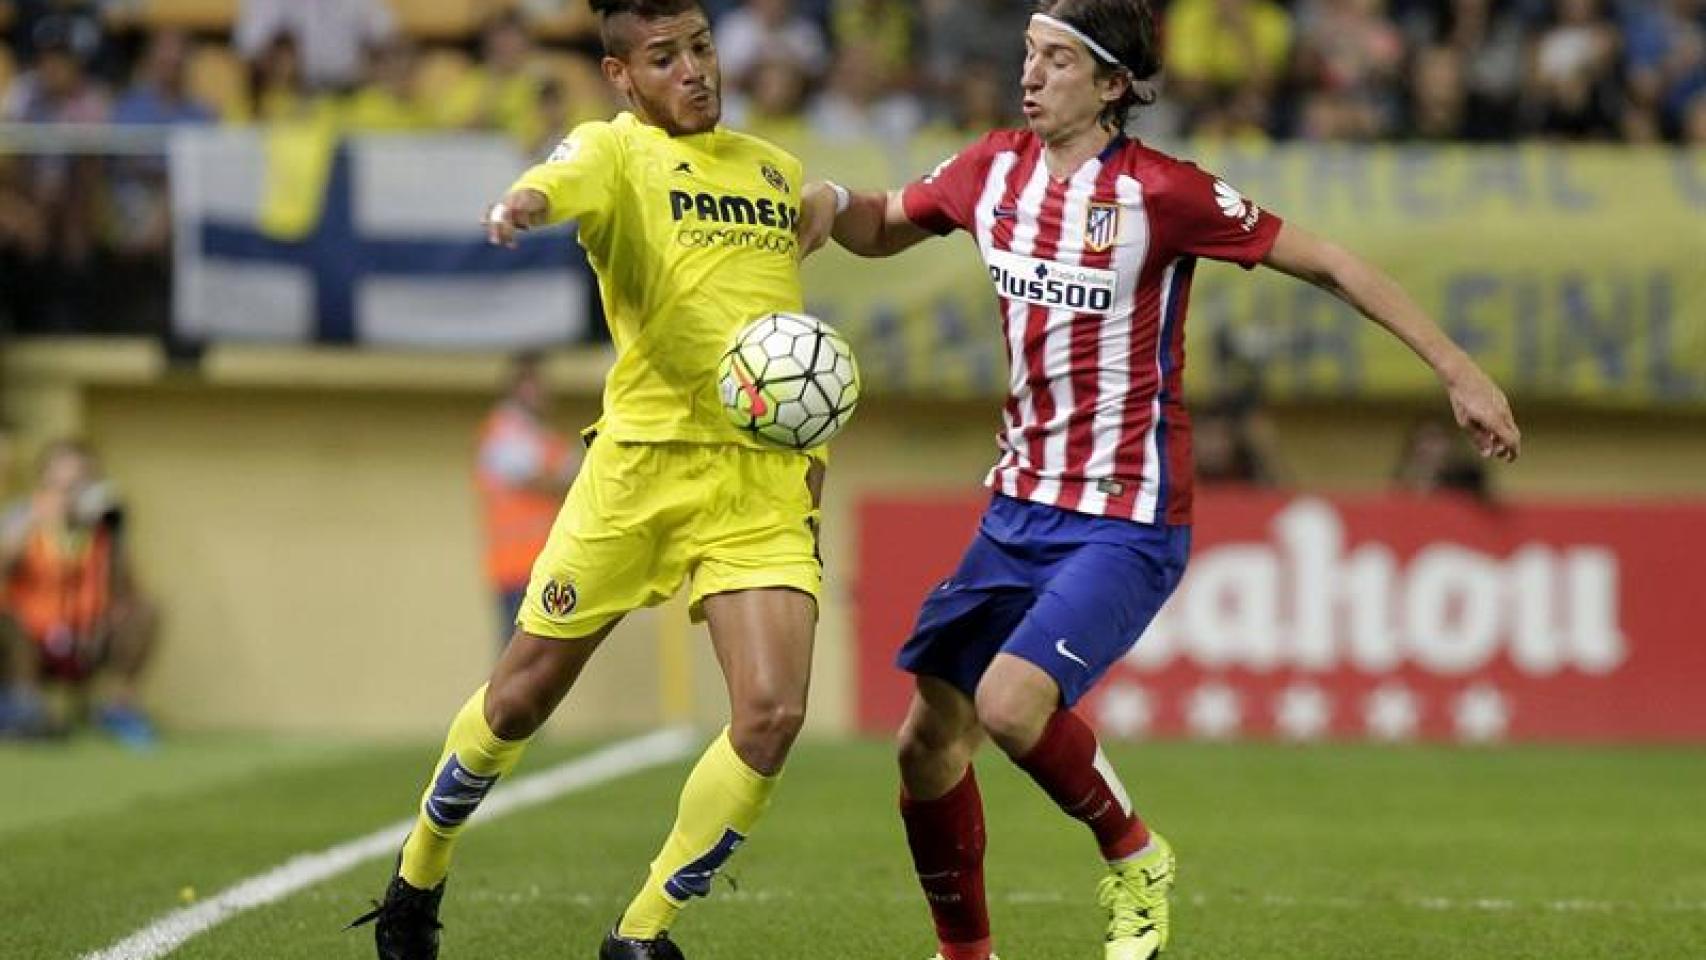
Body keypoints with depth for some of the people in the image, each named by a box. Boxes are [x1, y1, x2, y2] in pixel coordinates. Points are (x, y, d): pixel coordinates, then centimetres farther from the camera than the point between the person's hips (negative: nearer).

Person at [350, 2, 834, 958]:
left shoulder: (777, 171, 17)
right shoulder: (617, 150, 0)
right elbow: (568, 180, -25)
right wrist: (525, 203, -49)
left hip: (767, 477, 4)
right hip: (645, 459, -3)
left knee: (773, 716, -12)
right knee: (526, 692, 6)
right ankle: (420, 873, 32)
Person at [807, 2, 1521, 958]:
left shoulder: (1159, 193, -15)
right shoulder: (997, 169, 3)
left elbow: (1327, 263, -11)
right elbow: (882, 228, 21)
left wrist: (1458, 369, -14)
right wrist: (832, 203, -3)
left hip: (1127, 521, -7)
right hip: (1022, 507, 7)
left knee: (1011, 704, -26)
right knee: (928, 743, 4)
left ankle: (1134, 858, 2)